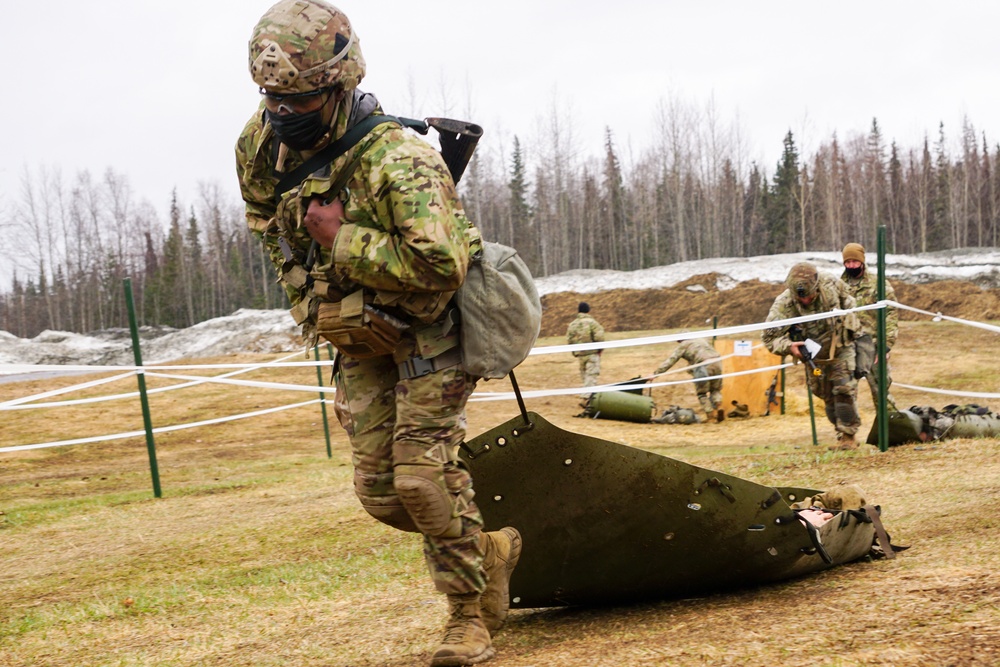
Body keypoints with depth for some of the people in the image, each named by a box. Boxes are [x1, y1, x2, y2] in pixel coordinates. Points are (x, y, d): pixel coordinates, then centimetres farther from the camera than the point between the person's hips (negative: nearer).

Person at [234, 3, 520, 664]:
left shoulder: (396, 158, -28)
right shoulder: (261, 147, -6)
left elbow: (441, 263, -37)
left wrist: (342, 241, -30)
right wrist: (308, 301, 17)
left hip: (428, 331, -7)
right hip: (359, 342, 7)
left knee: (422, 474, -14)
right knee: (379, 492, 2)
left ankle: (471, 612, 5)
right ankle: (489, 551, 25)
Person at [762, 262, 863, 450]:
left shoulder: (832, 285, -23)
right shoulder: (783, 304, -29)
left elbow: (848, 302, 2)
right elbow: (769, 336, -23)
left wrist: (851, 328, 9)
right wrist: (788, 346, -40)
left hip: (841, 346, -1)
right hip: (814, 355, 1)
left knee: (843, 389, -13)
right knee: (827, 397, 8)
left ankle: (848, 436, -9)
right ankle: (841, 432, 20)